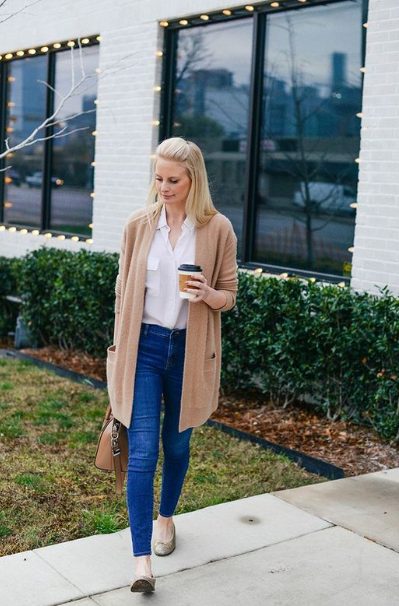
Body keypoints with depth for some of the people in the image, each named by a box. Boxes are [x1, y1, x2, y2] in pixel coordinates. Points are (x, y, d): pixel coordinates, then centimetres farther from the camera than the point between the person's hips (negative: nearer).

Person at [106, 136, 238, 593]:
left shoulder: (218, 229, -4)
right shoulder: (138, 225, 0)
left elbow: (230, 296, 2)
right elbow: (123, 288, 8)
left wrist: (207, 294, -21)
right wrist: (119, 349, 10)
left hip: (190, 348, 0)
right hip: (144, 345, 0)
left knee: (177, 444, 16)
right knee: (142, 451, -7)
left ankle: (166, 517, 42)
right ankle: (141, 559, -3)